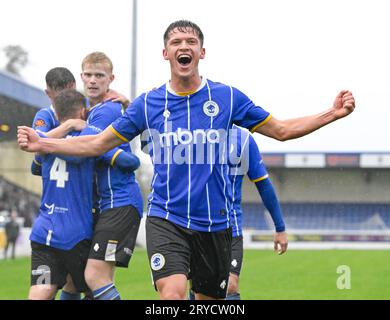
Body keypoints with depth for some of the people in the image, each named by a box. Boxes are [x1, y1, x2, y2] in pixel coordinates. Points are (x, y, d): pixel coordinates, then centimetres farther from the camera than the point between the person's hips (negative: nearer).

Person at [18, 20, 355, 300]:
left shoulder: (227, 97, 1)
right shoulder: (148, 103, 2)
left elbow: (282, 130, 8)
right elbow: (98, 143, 10)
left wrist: (332, 113, -3)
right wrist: (41, 144, 1)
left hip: (215, 222, 1)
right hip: (166, 219, -1)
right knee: (173, 294, -24)